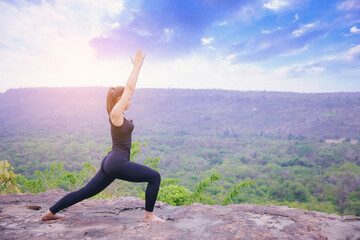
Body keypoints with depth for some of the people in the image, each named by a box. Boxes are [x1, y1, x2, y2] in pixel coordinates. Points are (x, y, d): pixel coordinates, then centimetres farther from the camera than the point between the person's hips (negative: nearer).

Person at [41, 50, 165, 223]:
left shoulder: (118, 114, 12)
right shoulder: (115, 114, -12)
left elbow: (129, 88, 15)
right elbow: (129, 87, -14)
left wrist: (137, 66, 18)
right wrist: (137, 65, -7)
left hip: (110, 163, 10)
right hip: (118, 163, -10)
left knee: (85, 192, 17)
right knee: (155, 177, -5)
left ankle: (50, 212, 26)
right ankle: (149, 215, 2)